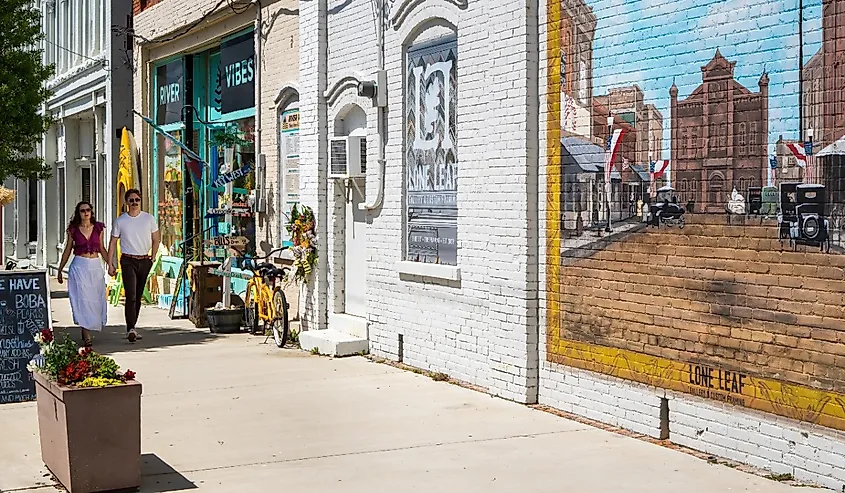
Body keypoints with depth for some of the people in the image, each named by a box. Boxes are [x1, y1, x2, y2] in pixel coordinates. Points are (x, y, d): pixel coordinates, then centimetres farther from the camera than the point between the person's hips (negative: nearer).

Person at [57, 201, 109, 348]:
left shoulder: (98, 228, 7)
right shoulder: (73, 229, 2)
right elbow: (67, 250, 9)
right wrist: (60, 270, 11)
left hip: (96, 267, 3)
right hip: (79, 266, -3)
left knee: (95, 300, 4)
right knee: (82, 298, -10)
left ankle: (87, 329, 25)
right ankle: (86, 335, -11)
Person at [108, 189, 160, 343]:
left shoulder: (149, 219, 4)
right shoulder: (120, 221, 1)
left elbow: (156, 239, 13)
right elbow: (113, 242, 6)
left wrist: (152, 258, 5)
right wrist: (110, 264, 1)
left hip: (145, 261, 3)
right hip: (128, 261, -3)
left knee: (138, 296, 9)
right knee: (131, 296, -15)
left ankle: (132, 327, 18)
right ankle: (131, 329, -21)